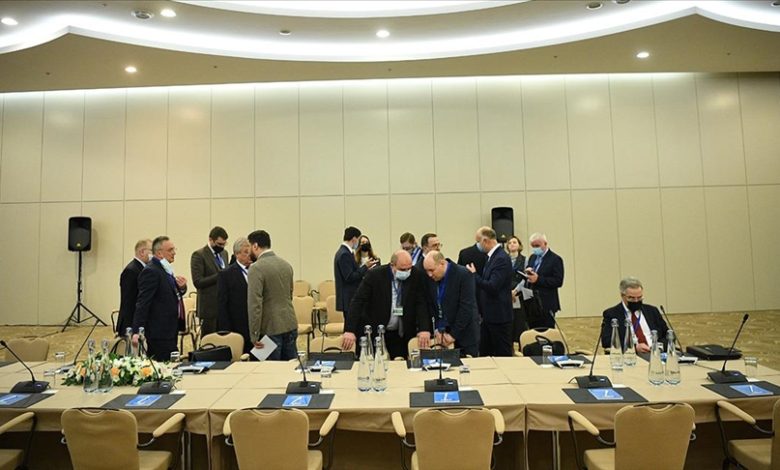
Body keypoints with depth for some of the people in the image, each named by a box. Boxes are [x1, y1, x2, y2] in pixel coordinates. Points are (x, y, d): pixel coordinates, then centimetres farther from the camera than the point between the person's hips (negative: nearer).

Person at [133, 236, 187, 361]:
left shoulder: (166, 269, 13)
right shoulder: (151, 271, -15)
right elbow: (142, 303, -20)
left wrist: (182, 287, -2)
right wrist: (137, 332, -24)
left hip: (170, 330, 9)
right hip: (159, 332, -9)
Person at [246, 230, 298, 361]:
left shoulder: (256, 268, -13)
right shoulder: (286, 264, 9)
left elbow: (255, 304, -17)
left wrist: (254, 335, -13)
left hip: (271, 328, -6)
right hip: (290, 325, 7)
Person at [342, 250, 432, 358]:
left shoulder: (416, 276, -7)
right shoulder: (374, 275, -15)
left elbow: (421, 304, -8)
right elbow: (358, 302, -16)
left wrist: (424, 329, -22)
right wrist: (350, 331, -24)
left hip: (400, 334, 2)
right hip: (373, 332, -2)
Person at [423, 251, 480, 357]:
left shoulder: (463, 274, -15)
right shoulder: (432, 278, 1)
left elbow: (466, 308, -17)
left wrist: (453, 334, -15)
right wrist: (439, 329, -5)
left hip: (465, 335, -4)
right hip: (444, 333, 4)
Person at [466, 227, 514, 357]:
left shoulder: (501, 258, -18)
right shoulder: (492, 257, 11)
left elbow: (492, 287, -24)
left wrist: (474, 274, -15)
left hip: (499, 316, -9)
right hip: (489, 316, 9)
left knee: (503, 355, 3)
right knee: (484, 353, 15)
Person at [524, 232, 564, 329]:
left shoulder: (555, 259, -6)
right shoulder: (532, 257, 15)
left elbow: (558, 281, -15)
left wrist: (538, 279, -22)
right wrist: (527, 273, -7)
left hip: (546, 305, -6)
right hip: (531, 304, 6)